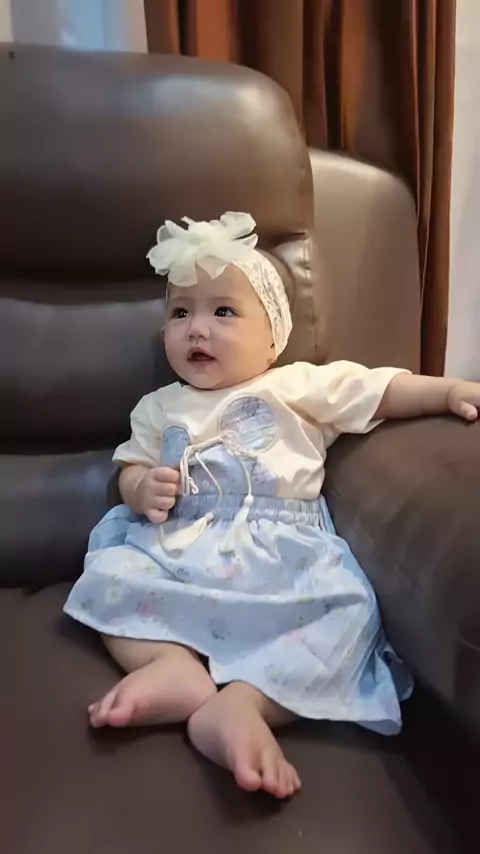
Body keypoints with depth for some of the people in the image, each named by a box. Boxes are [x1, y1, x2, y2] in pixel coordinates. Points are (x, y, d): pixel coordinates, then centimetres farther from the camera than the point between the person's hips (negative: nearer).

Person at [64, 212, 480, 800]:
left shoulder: (300, 386, 7)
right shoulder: (159, 408, 18)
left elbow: (382, 391, 2)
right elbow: (131, 471, 18)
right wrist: (142, 490, -7)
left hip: (279, 553, -2)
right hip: (178, 551, 3)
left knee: (347, 606, -27)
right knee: (108, 574, -17)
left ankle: (239, 703, -34)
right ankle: (176, 665, -29)